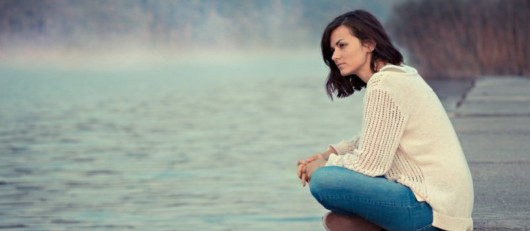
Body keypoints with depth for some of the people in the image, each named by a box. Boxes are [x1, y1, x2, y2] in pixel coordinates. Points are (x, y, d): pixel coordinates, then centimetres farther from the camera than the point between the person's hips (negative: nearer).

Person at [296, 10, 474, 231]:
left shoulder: (384, 85, -15)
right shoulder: (399, 75, 14)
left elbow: (369, 163, -15)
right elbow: (370, 141, 26)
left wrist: (324, 165, 1)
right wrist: (328, 154, 12)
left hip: (431, 210, -10)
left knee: (323, 181, -16)